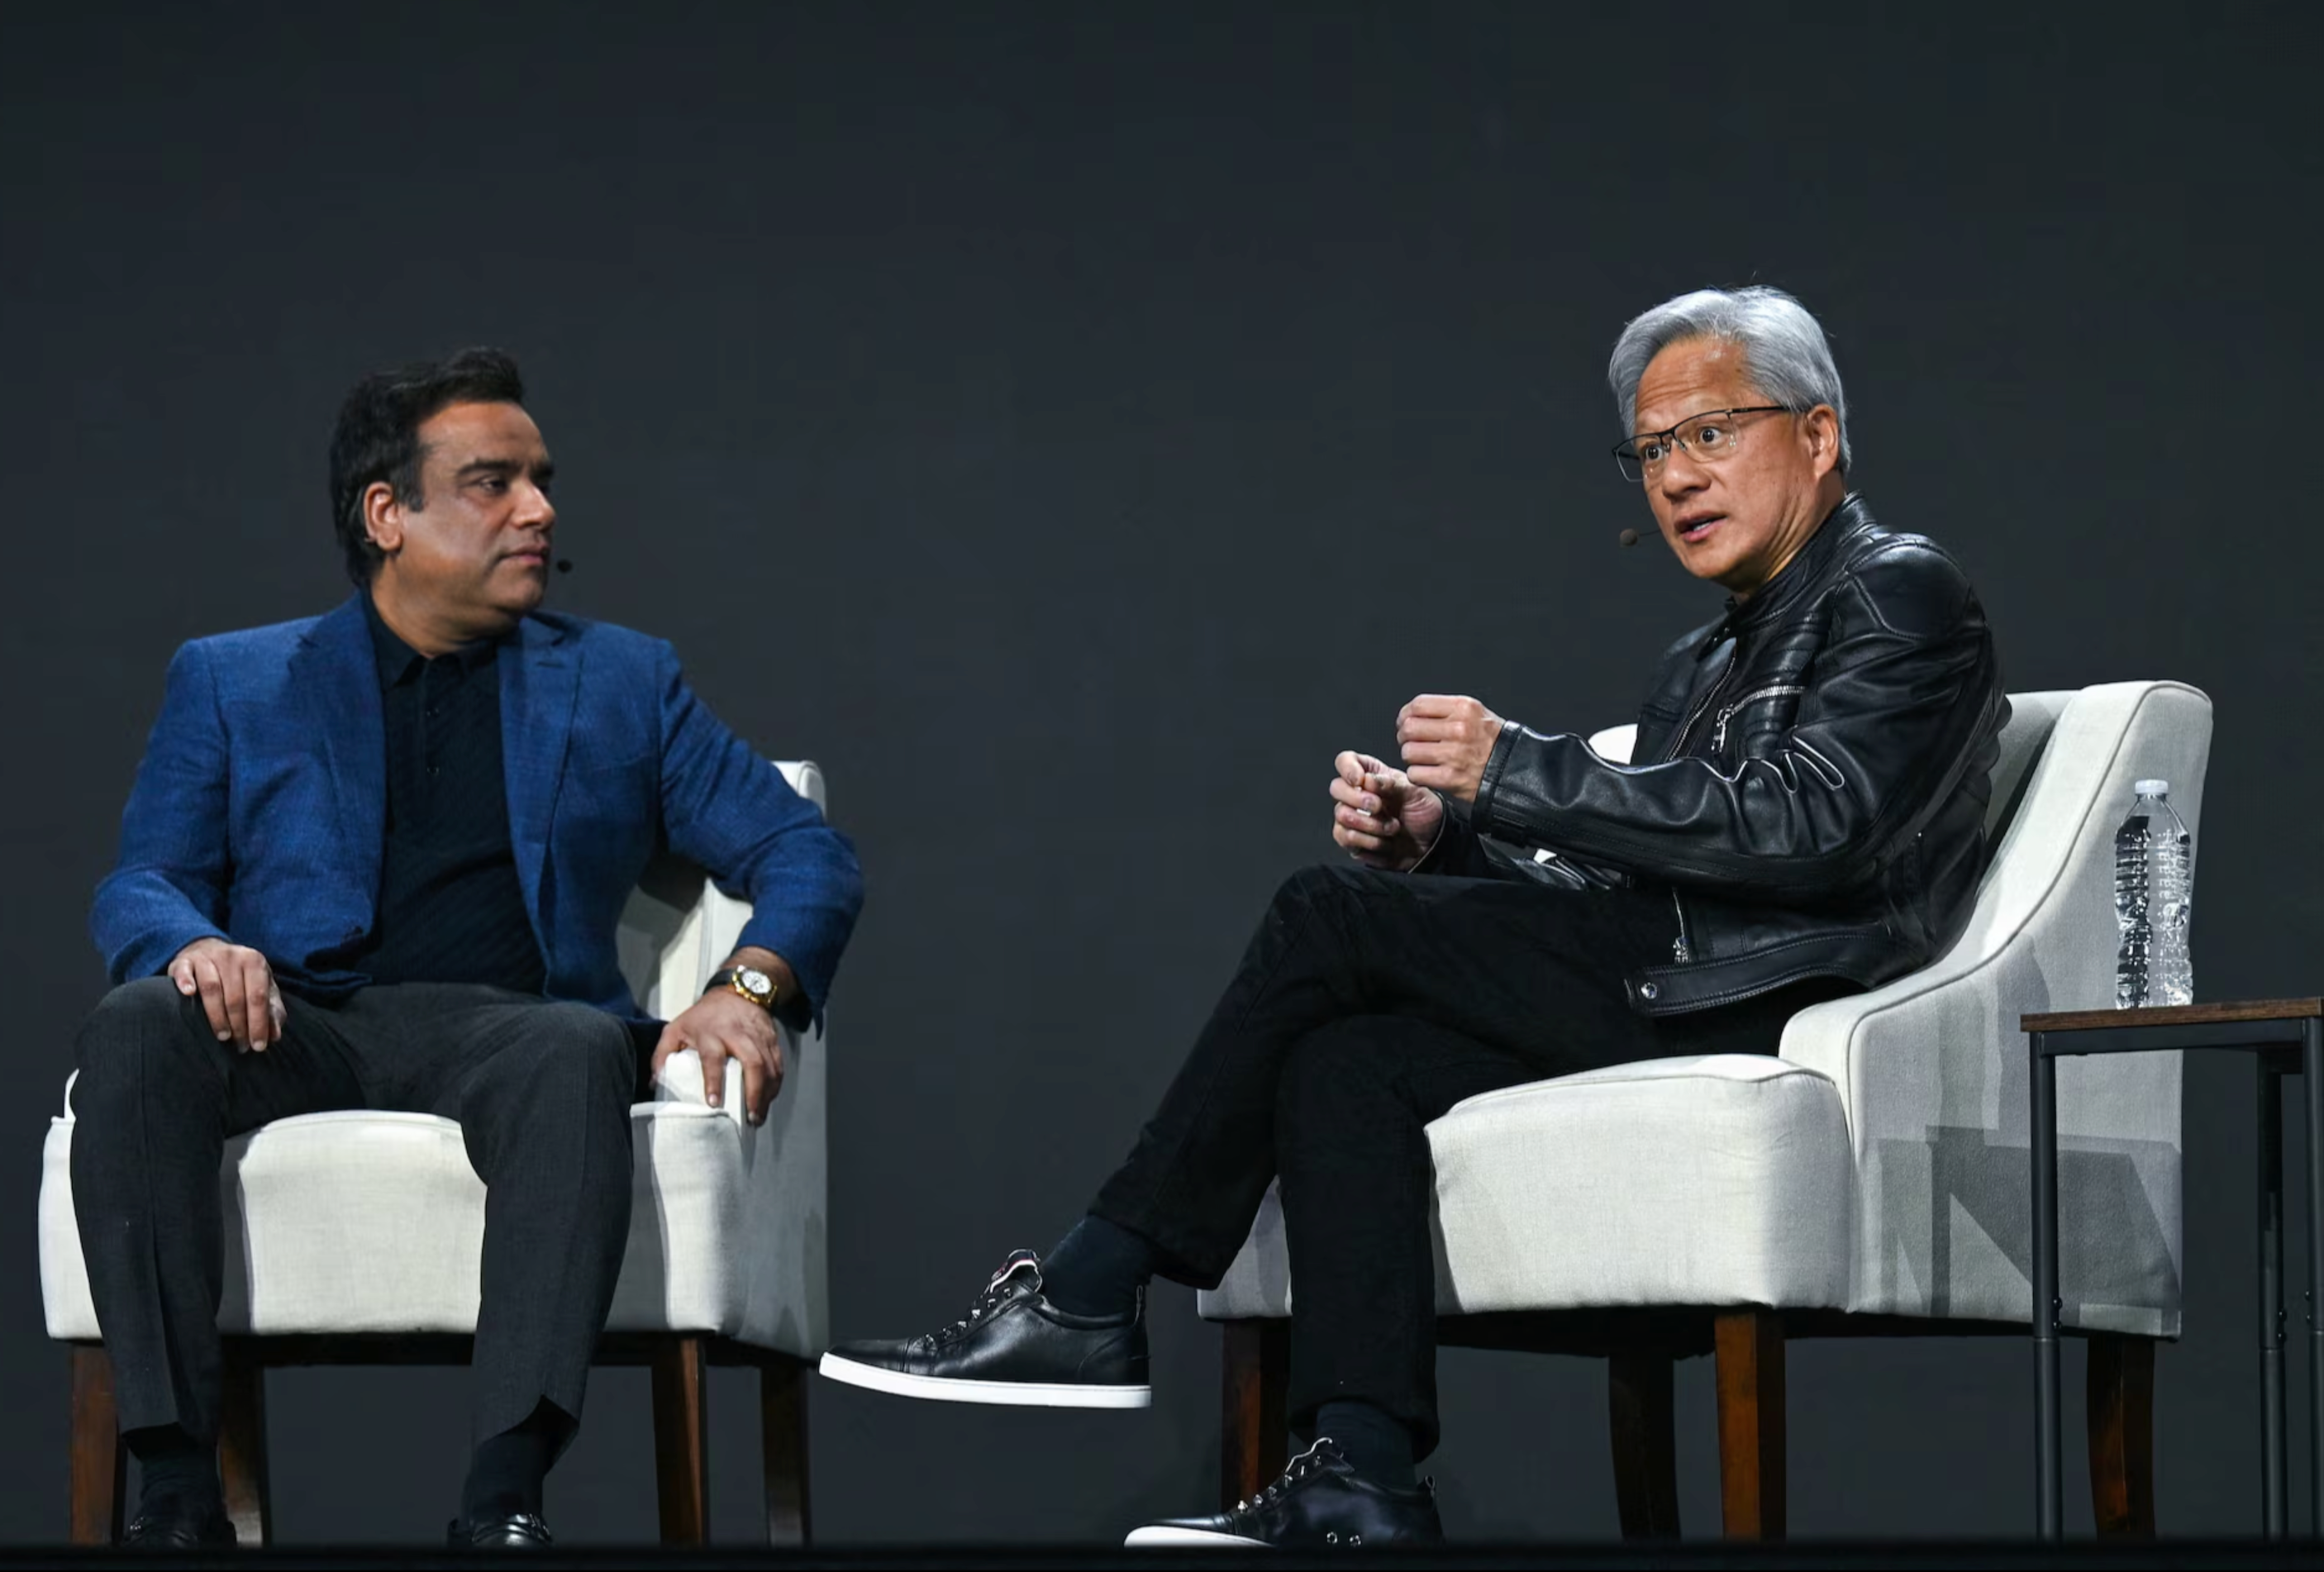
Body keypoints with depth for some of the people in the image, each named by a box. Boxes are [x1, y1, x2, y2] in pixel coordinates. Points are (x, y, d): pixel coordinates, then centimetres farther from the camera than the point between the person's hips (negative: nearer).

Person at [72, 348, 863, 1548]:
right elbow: (138, 886, 10)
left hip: (504, 1026, 0)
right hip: (299, 1031, 0)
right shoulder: (232, 684, 20)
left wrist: (751, 987, -8)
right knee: (134, 1030, -33)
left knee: (580, 1048, -37)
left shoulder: (620, 681, 22)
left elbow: (807, 854, 14)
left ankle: (503, 1498, -47)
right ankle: (176, 1489, -37)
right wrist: (192, 944, -16)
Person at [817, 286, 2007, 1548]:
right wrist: (1433, 835, 0)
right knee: (1340, 1063, -15)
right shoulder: (1703, 663, 29)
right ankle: (1363, 1483, -24)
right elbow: (1600, 876, 21)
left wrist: (1515, 770, -15)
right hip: (1658, 996, 8)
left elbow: (1802, 828, -16)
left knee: (1330, 915, -14)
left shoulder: (1903, 596, 0)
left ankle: (1088, 1300, -9)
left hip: (1769, 1017, -8)